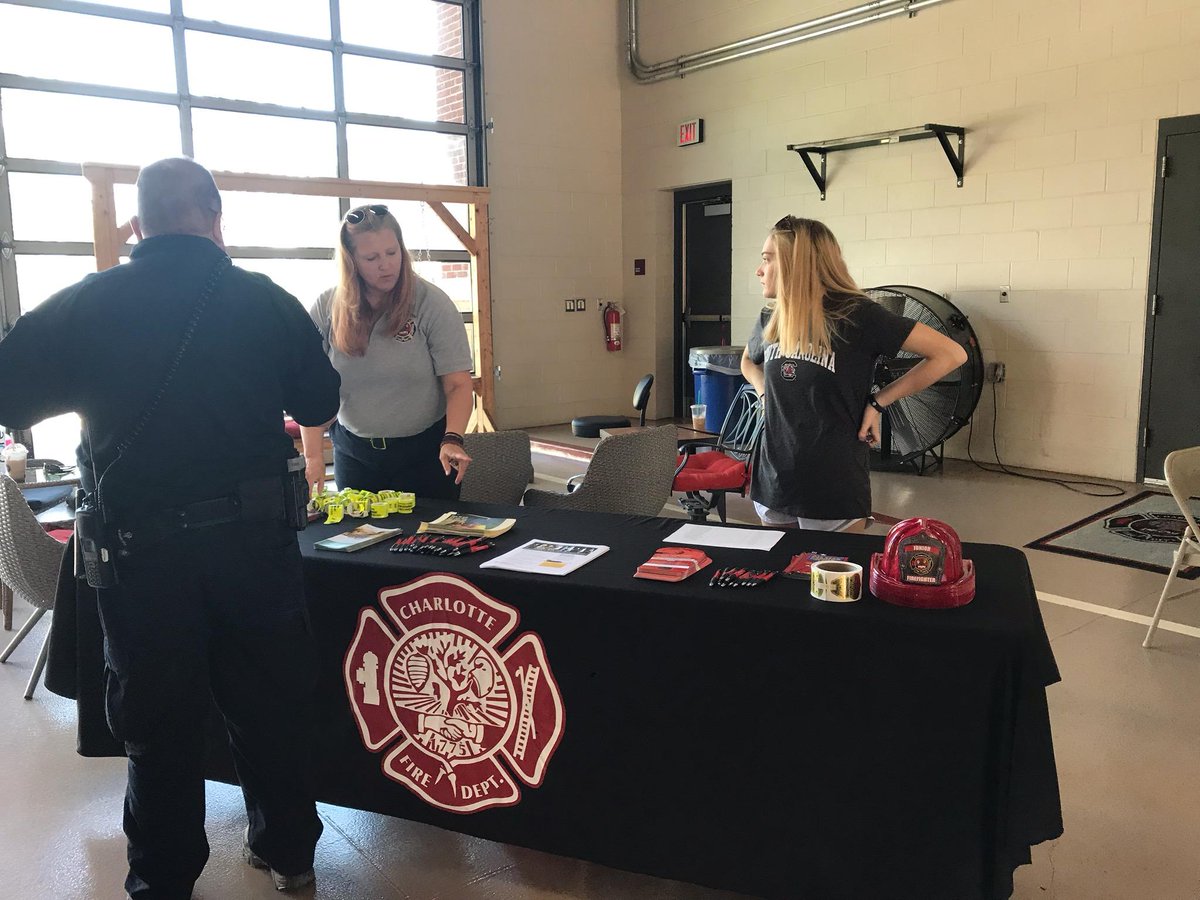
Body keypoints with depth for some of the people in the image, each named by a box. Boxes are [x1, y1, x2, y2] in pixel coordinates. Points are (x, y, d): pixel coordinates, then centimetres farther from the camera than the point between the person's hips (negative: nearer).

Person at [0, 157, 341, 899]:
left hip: (141, 545, 0)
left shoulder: (81, 306, -5)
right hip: (255, 533, 1)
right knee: (271, 698, 16)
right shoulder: (266, 300, -3)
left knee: (159, 714, 14)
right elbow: (319, 404, 4)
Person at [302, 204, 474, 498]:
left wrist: (452, 440, -29)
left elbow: (458, 385, -13)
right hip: (352, 450, 2)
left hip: (424, 450, -2)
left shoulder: (432, 303, -12)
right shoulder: (326, 309, -5)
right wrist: (313, 457, -17)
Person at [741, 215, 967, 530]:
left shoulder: (855, 315, -13)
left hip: (835, 486, -5)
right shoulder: (770, 321, 3)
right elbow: (748, 361, 26)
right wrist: (764, 392, 5)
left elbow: (951, 354, -13)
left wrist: (878, 402, -11)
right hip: (772, 481, 5)